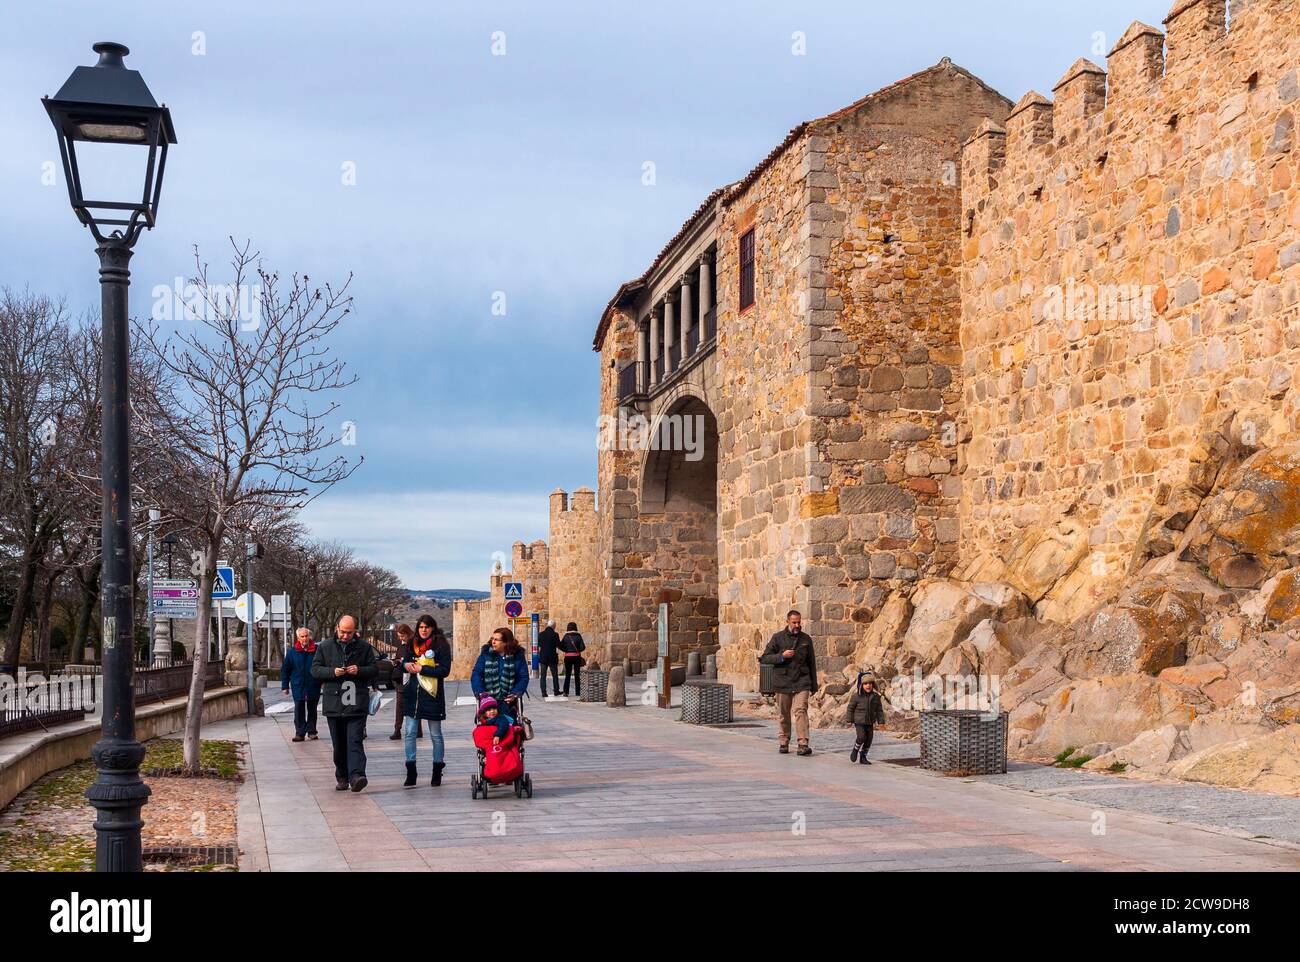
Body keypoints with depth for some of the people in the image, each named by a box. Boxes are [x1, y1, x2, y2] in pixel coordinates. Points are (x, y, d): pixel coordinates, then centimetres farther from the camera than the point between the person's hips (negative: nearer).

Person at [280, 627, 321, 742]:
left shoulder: (317, 651, -2)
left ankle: (311, 731, 16)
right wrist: (285, 686, 3)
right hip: (298, 686, 0)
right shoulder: (292, 652, 2)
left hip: (313, 686, 0)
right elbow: (285, 670, 6)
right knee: (299, 711, 1)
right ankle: (300, 733, 6)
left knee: (312, 710, 8)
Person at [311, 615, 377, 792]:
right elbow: (315, 669, 7)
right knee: (339, 744, 8)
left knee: (354, 741, -13)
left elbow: (374, 670, 9)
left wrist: (359, 671, -11)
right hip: (333, 703, 2)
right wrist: (332, 672, -11)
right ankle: (342, 778, 17)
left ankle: (356, 776, -23)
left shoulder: (364, 647, 6)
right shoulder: (325, 647, 8)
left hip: (357, 704, -2)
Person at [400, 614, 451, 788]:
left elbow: (445, 670, -11)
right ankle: (411, 772, 4)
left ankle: (437, 773, 15)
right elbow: (403, 661, 14)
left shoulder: (441, 645, -4)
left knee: (435, 734, 6)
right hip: (412, 694, 4)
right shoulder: (412, 645, 13)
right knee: (409, 732, -1)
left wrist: (422, 669, -15)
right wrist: (406, 664, -9)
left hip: (432, 694, -4)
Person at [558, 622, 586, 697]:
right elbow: (582, 647, -8)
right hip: (577, 657, 0)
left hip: (568, 657, 0)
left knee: (567, 675, 8)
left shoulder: (566, 636, -4)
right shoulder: (578, 636, -6)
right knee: (577, 675, 8)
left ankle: (566, 692, 1)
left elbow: (561, 646, -4)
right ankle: (577, 692, 8)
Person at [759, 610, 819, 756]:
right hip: (783, 682, 0)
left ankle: (803, 745, -21)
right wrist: (781, 656, -14)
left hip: (801, 682, 0)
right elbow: (765, 658, 2)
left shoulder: (806, 639, 10)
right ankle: (784, 743, 20)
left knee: (801, 710, -15)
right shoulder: (778, 638, 3)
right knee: (784, 714, 7)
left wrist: (814, 685, 14)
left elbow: (812, 663, 16)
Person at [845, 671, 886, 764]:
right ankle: (855, 750, 7)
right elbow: (850, 708, -2)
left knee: (868, 740, 4)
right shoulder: (857, 696, -8)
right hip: (859, 722, -4)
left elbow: (879, 710, 7)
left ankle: (863, 757, 18)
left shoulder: (876, 696, 2)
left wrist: (881, 721, 1)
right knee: (861, 737, -20)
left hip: (870, 723, 4)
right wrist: (849, 720, -4)